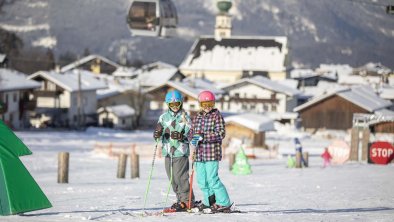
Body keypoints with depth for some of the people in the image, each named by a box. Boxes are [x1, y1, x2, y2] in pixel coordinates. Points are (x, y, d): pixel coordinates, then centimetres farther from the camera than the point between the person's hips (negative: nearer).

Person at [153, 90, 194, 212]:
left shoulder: (185, 117, -1)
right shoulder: (164, 117, 10)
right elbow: (158, 135, 12)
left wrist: (181, 136, -21)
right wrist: (158, 135, -10)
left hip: (181, 151, -5)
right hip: (168, 151, 5)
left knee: (180, 177, -10)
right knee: (172, 178, 7)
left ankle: (187, 201, -2)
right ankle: (181, 200, 16)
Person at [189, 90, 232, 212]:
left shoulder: (217, 116, -4)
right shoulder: (197, 117, 14)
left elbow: (221, 133, -13)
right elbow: (191, 132, 18)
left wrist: (203, 136, -21)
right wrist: (193, 138, -7)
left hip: (212, 153, -6)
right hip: (199, 154, 6)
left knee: (212, 179, -11)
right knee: (201, 180, 10)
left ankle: (224, 202, -2)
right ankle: (209, 201, 25)